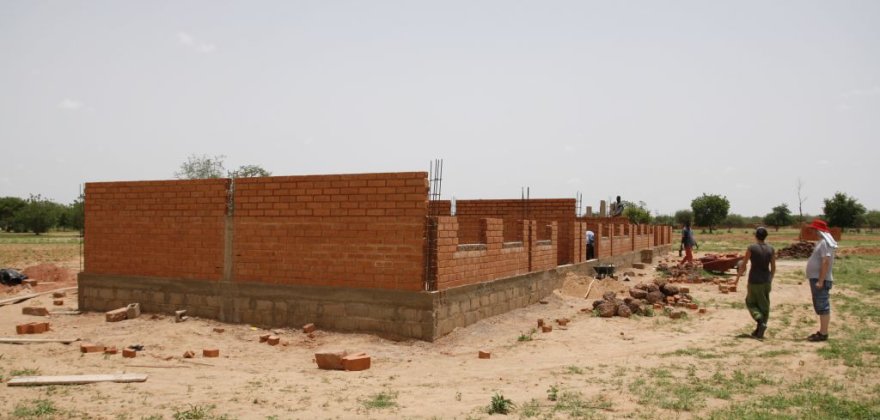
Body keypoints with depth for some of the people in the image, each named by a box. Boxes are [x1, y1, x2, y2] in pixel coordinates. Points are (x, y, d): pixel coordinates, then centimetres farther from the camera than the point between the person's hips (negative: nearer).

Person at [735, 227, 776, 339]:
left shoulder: (751, 248, -11)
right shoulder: (771, 249, 0)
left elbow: (743, 265, -8)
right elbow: (773, 268, 6)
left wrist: (737, 277, 6)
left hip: (754, 281, -4)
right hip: (766, 280, 4)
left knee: (751, 303, 15)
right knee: (764, 305, 11)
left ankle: (760, 321, -11)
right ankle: (759, 332, 13)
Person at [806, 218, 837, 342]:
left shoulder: (824, 243, -16)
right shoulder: (821, 242, 16)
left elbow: (826, 262, -23)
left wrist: (820, 281, -26)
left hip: (820, 280, -11)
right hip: (816, 279, 11)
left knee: (823, 307, -6)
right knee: (820, 307, 15)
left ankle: (823, 334, -3)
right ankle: (822, 332, 22)